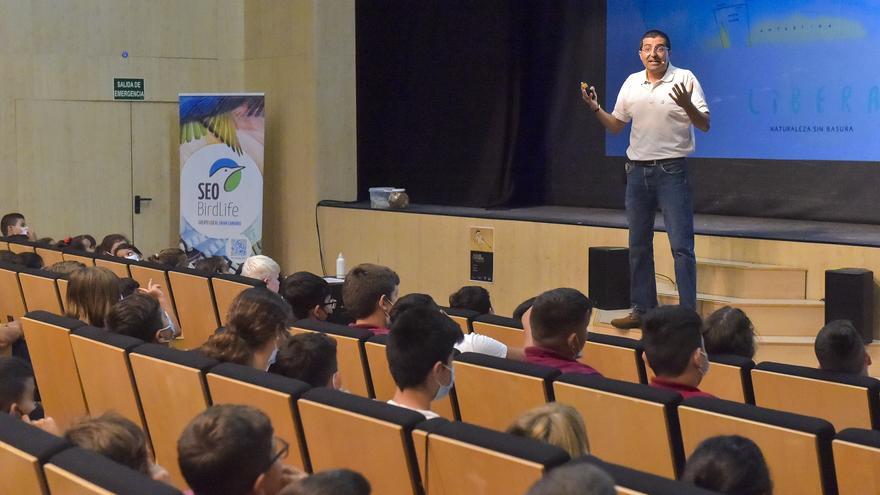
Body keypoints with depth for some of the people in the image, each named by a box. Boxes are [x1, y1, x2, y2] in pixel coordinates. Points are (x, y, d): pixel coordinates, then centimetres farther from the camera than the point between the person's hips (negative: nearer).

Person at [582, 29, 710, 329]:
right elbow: (615, 126, 16)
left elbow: (705, 125, -9)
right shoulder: (632, 83, 9)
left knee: (681, 246, -8)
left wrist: (687, 105, -28)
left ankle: (688, 314, -6)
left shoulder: (684, 79, -6)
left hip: (671, 169, -5)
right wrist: (595, 108, -1)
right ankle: (642, 310, 19)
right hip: (637, 170, 5)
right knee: (638, 245, 10)